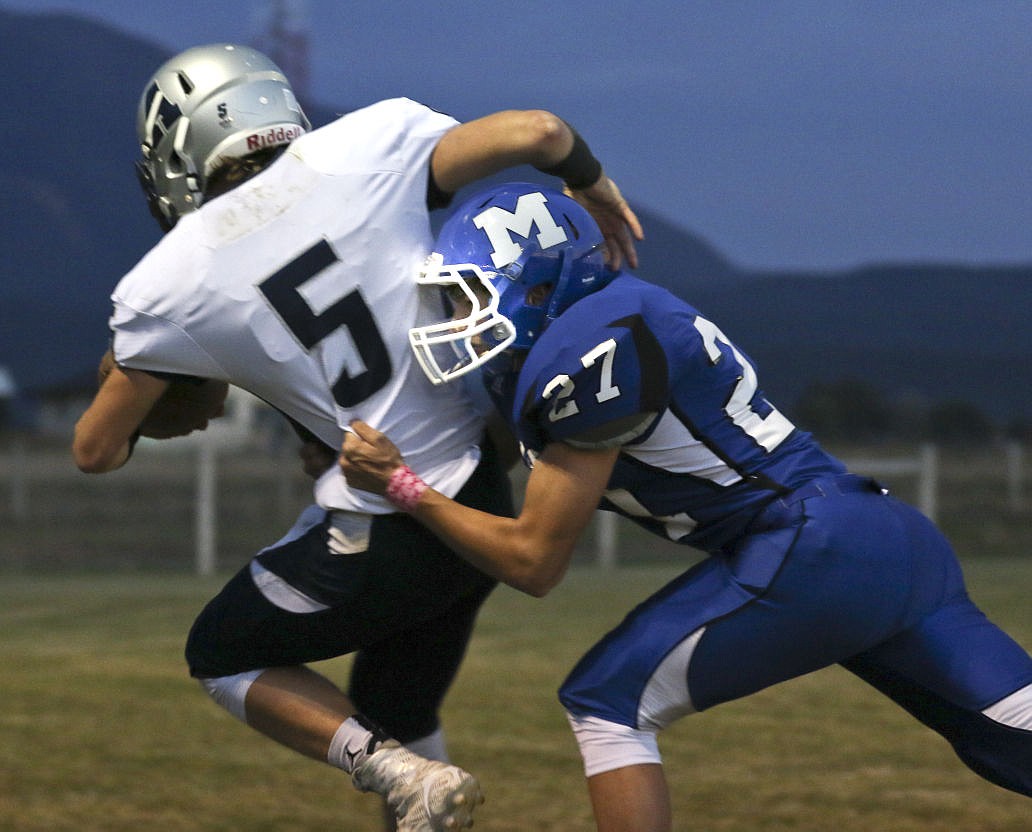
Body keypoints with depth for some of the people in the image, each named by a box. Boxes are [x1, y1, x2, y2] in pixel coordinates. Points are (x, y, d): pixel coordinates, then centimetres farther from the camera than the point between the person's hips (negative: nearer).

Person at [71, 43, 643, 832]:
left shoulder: (169, 287, -6)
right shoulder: (364, 148, -4)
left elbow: (97, 450, 4)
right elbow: (537, 132, -10)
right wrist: (598, 192, 12)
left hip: (383, 540, -5)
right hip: (484, 494, 5)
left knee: (224, 655, 20)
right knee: (392, 713, 24)